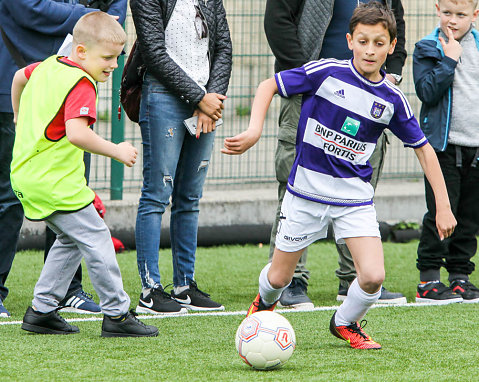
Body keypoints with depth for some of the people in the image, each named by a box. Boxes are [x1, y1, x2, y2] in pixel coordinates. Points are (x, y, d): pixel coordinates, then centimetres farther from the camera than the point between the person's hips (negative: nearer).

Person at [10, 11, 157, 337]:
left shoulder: (48, 66, 10)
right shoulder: (81, 86, -20)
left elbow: (20, 77, 31)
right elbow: (76, 133, -35)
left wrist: (19, 116, 47)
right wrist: (116, 151, -25)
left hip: (26, 175, 10)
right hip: (55, 183, -10)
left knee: (71, 241, 20)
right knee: (97, 240, -2)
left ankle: (42, 310, 20)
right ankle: (117, 315, 3)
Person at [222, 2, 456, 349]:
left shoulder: (392, 99, -4)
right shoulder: (326, 73, -12)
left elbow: (423, 149, 7)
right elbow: (268, 86, -3)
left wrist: (443, 206, 3)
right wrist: (254, 131, -18)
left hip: (355, 196, 1)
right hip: (307, 191, -1)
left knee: (373, 277, -15)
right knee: (279, 278, 8)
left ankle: (345, 324, 17)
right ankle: (265, 303, 46)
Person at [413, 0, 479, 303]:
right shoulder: (428, 49, -2)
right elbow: (427, 92, -14)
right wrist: (449, 60, -18)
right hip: (444, 145, -4)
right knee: (440, 214, -6)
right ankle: (428, 279, -1)